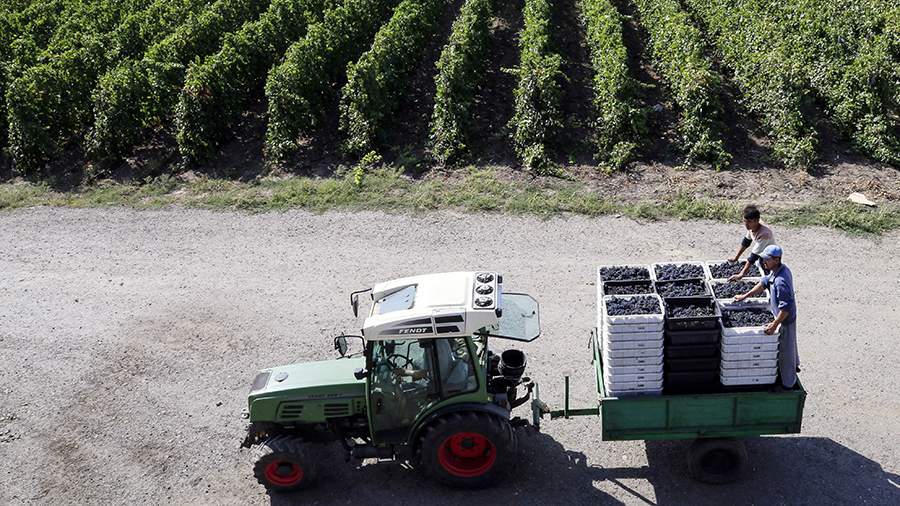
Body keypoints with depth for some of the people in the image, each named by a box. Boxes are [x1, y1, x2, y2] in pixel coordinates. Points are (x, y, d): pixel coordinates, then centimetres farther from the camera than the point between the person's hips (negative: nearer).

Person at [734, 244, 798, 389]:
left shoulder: (781, 282, -36)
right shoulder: (781, 269, -5)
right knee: (790, 342, 31)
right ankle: (794, 365, 55)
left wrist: (774, 325, -28)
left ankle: (788, 382, 26)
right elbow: (764, 283, 7)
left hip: (784, 319, -9)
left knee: (784, 350, 9)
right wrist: (745, 296, 9)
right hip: (788, 317, 9)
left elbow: (786, 307, -34)